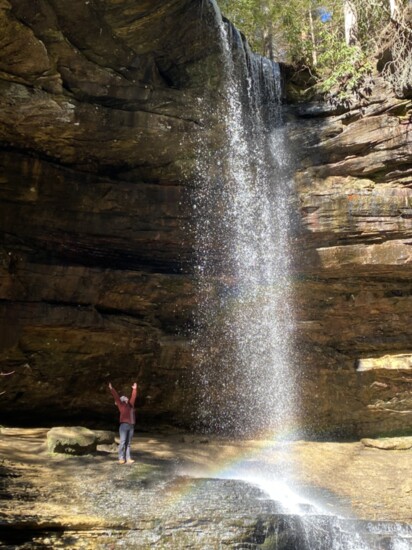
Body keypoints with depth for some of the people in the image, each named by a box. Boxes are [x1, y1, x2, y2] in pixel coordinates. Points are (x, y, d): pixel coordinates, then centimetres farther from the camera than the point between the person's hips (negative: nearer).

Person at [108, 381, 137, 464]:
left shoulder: (130, 404, 20)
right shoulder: (121, 405, 6)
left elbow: (133, 397, 32)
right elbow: (116, 397, -1)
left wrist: (134, 389, 40)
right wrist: (111, 389, -8)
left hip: (131, 426, 5)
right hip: (124, 425, -5)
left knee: (128, 443, 4)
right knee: (122, 442, -9)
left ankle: (128, 458, 2)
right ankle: (121, 458, -6)